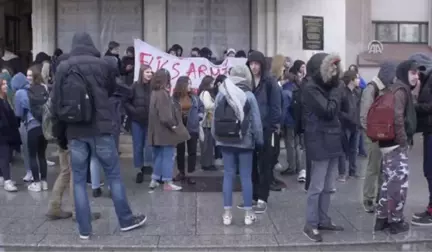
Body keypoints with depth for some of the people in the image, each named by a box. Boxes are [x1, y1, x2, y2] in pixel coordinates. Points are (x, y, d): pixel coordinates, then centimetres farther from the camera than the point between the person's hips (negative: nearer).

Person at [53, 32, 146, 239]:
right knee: (114, 175, 8)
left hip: (75, 132, 2)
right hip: (100, 129, -2)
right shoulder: (102, 65, -2)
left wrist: (62, 125, 16)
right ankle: (126, 220, 17)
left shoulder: (62, 68, 4)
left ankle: (84, 229, 12)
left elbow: (56, 102, 5)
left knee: (79, 180, 8)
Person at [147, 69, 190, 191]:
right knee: (168, 157, 0)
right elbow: (165, 116, -25)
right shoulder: (163, 94, -19)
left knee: (159, 156, 17)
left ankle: (154, 180, 22)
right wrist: (174, 126, -13)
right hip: (166, 131, -9)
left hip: (158, 131, 9)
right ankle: (167, 183, 6)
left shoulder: (155, 93, 11)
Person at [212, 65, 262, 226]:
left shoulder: (221, 94, -2)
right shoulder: (249, 96, -9)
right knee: (246, 176, 6)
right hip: (245, 141, -2)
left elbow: (215, 118, 1)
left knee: (228, 175, 8)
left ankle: (227, 214, 12)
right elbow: (256, 121, -6)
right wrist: (259, 140, 6)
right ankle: (248, 214, 13)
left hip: (225, 141, 2)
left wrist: (216, 137, 12)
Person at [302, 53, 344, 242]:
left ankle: (323, 220, 25)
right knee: (317, 187, -3)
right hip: (320, 143, -9)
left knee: (327, 187, 14)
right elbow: (328, 111, -18)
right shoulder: (311, 88, -12)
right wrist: (335, 89, -10)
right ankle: (310, 225, 6)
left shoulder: (326, 87, 16)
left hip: (332, 142, 9)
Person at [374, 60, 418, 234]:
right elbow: (397, 117, -25)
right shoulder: (401, 89, -13)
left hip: (389, 142, 10)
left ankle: (382, 218, 20)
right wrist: (403, 139, -17)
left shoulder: (396, 89, 18)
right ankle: (396, 221, 9)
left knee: (389, 180, 14)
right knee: (400, 181, -1)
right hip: (397, 144, -10)